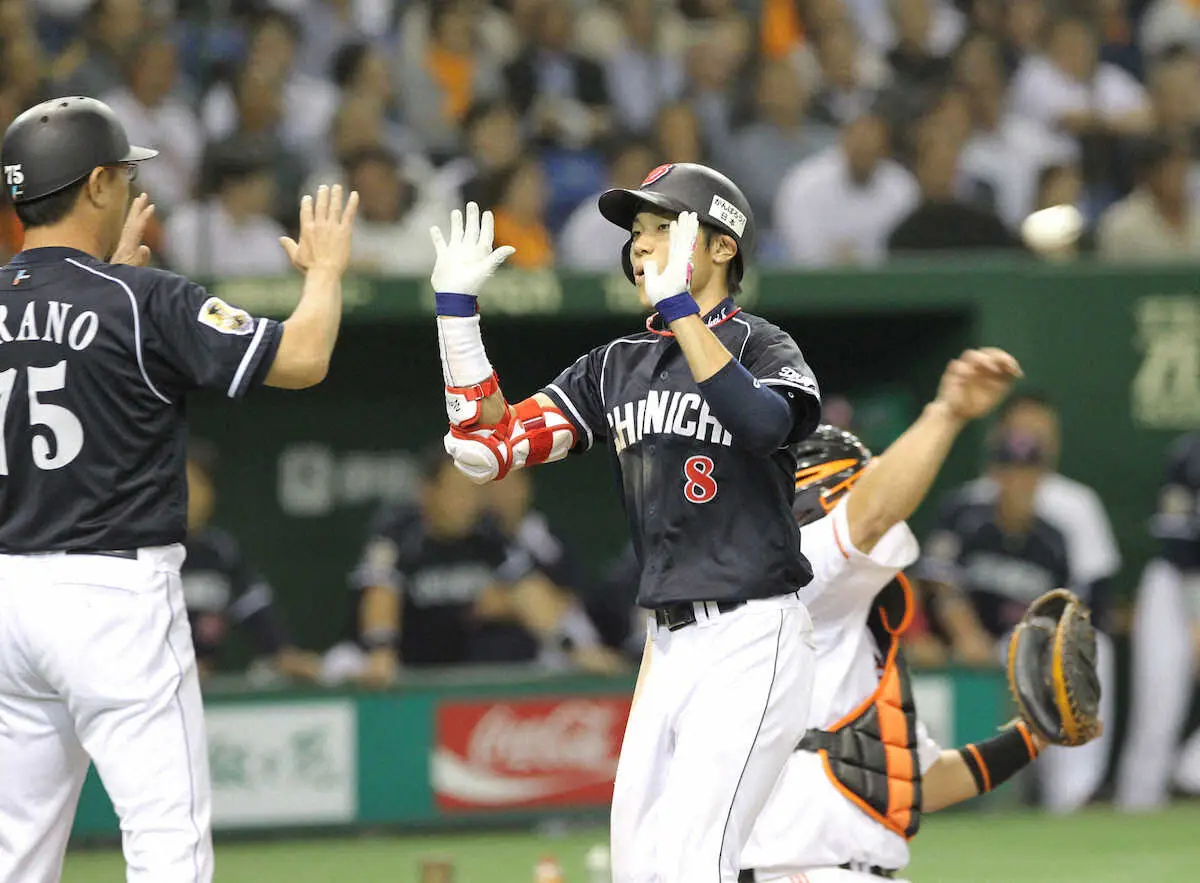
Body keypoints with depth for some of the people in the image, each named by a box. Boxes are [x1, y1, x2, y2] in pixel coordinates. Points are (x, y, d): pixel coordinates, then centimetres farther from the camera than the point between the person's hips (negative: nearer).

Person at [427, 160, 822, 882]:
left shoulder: (762, 345, -4)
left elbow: (762, 423, -28)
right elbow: (491, 444, 9)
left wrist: (678, 306, -31)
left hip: (752, 639, -7)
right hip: (668, 644, 7)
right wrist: (458, 308, 4)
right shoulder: (618, 366, 15)